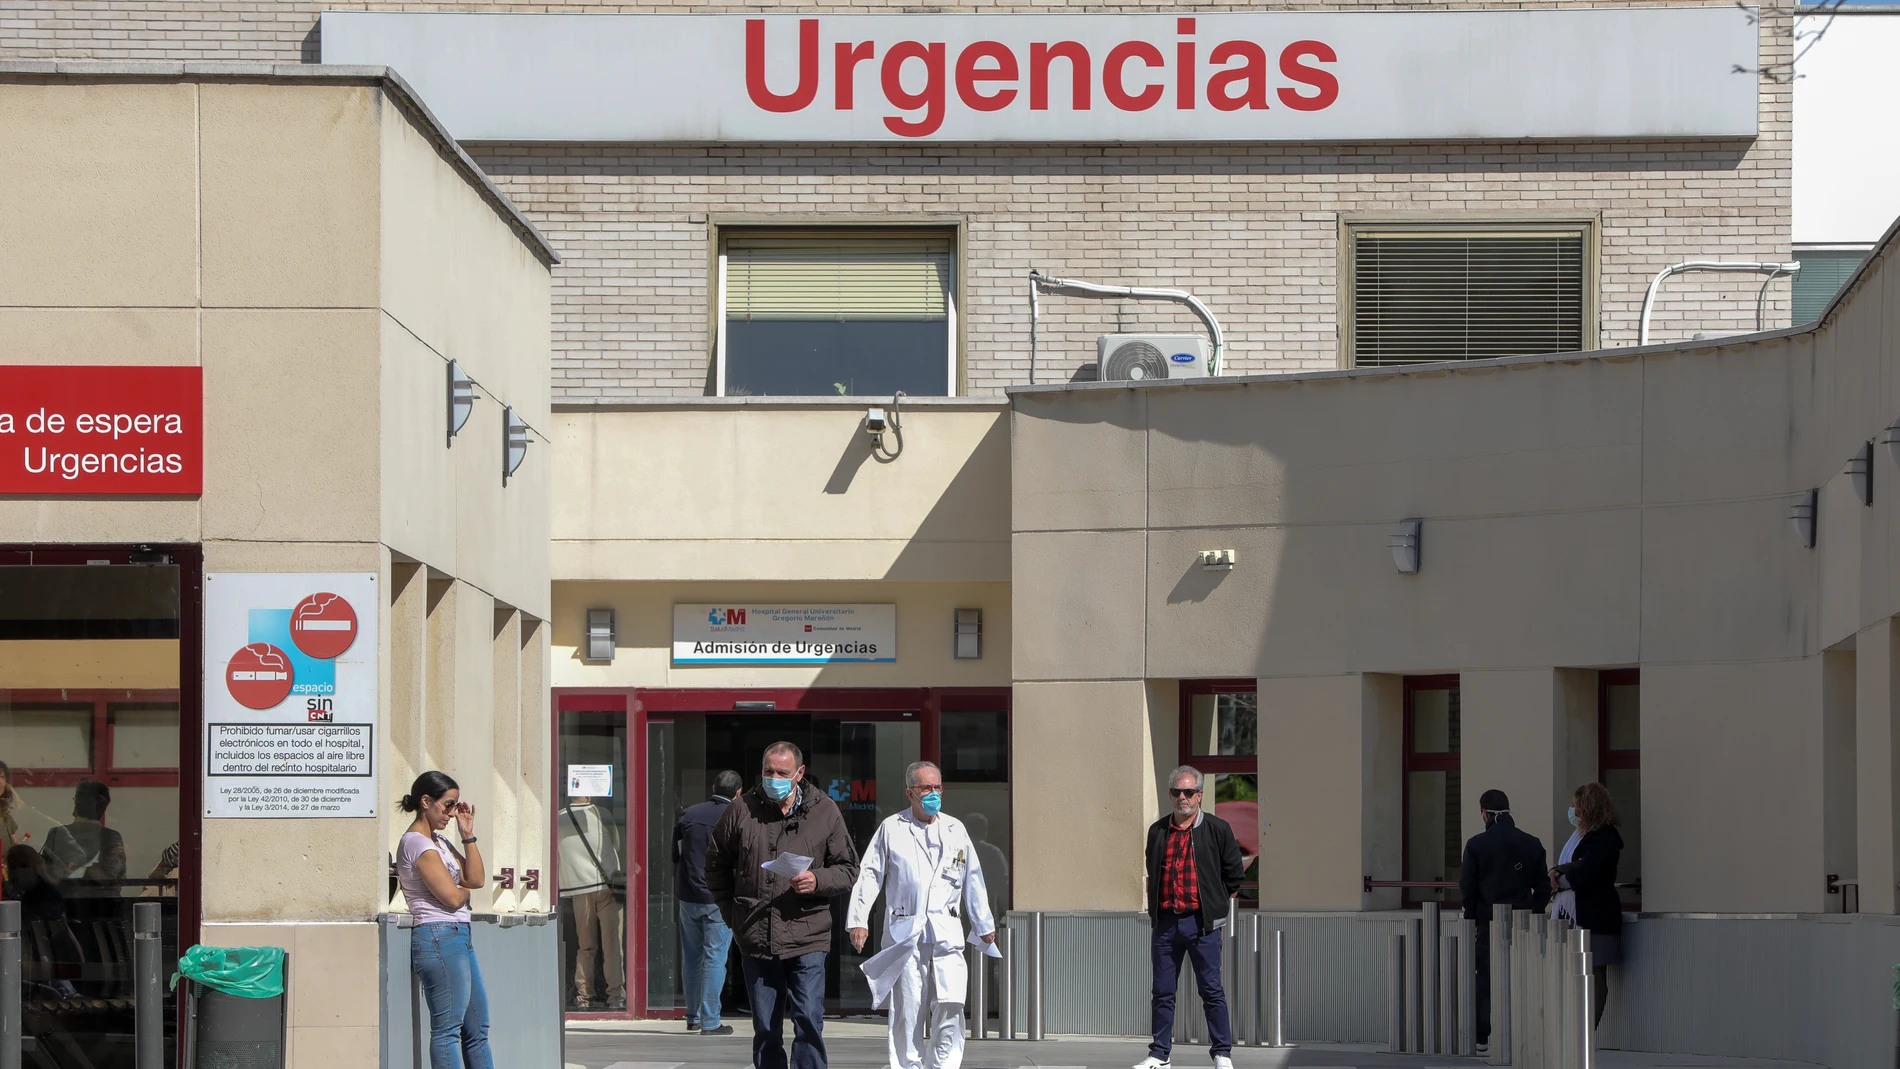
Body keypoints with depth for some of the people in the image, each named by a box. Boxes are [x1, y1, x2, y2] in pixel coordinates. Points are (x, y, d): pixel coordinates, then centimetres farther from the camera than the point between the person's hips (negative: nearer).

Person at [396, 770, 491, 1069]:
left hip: (459, 938, 10)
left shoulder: (438, 841, 18)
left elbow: (477, 879, 11)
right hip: (439, 938, -10)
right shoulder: (417, 843, -11)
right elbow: (452, 896, -16)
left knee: (477, 1029, 12)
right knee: (448, 1028, -9)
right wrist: (466, 891, 6)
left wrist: (468, 835, 6)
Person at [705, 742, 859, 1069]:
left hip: (806, 938, -2)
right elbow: (716, 864, 16)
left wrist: (818, 881, -12)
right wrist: (731, 913, 11)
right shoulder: (742, 809, 4)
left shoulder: (824, 811, 2)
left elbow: (848, 869, 8)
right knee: (765, 1029, 9)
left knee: (808, 1020, -11)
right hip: (757, 940, 2)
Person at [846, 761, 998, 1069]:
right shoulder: (891, 828, 7)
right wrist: (858, 920, -5)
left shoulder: (955, 829, 15)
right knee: (907, 1013, -2)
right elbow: (869, 875, 5)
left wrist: (984, 925, 25)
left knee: (950, 1009, -9)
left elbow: (972, 880, 21)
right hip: (905, 935, -2)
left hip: (946, 935, 2)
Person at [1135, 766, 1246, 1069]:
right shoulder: (1158, 831, 10)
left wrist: (1215, 902, 8)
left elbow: (1235, 874, 6)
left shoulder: (1217, 829, 0)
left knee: (1211, 990, -2)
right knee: (1163, 992, 6)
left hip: (1201, 921, -3)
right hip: (1166, 921, 4)